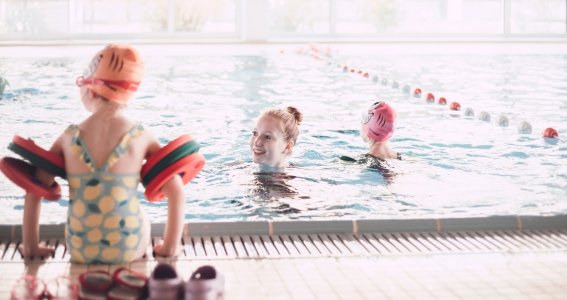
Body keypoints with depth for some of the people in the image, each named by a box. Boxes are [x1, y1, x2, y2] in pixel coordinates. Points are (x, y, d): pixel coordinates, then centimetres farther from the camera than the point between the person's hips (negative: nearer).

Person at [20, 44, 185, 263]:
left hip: (79, 252, 2)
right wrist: (169, 248, 0)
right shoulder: (141, 137, -7)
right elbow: (176, 191, -9)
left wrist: (31, 247, 7)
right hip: (130, 251, -1)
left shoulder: (70, 138, -3)